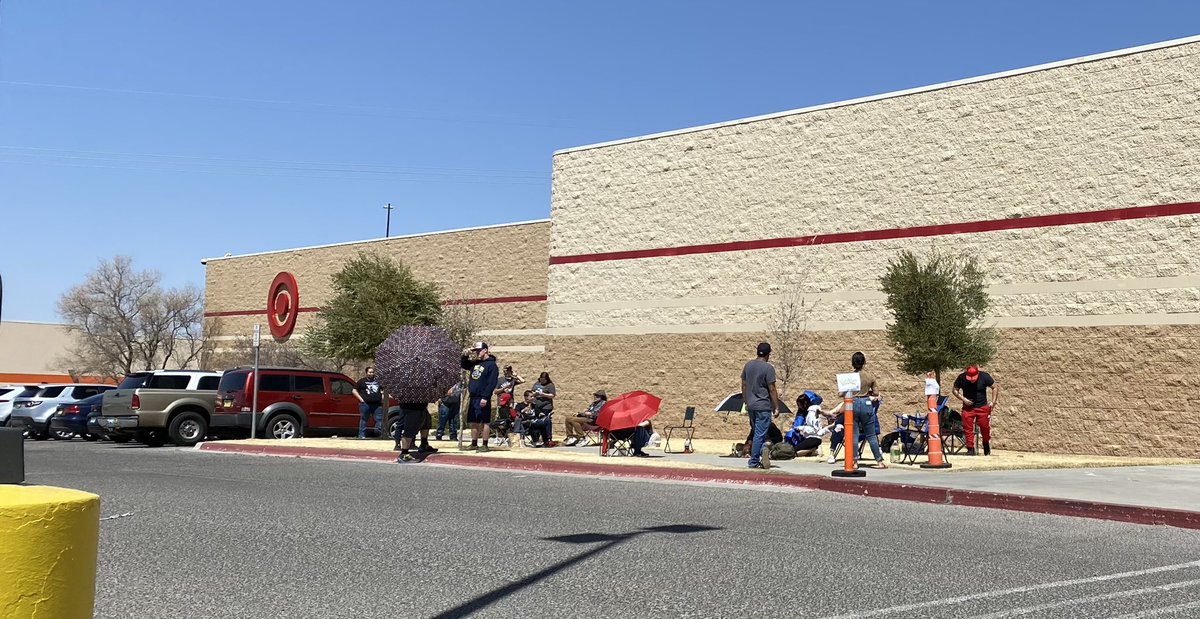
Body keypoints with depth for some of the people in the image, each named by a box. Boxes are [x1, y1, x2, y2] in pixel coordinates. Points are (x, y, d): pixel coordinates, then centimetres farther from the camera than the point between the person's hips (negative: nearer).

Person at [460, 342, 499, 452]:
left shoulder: (491, 364, -7)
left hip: (482, 399, -8)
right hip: (472, 398, 8)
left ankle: (484, 445, -1)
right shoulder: (474, 363, 16)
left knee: (484, 422, -4)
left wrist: (485, 397, -22)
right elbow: (463, 365, 31)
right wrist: (465, 355, 10)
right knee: (473, 422, 11)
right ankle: (474, 443, 17)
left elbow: (492, 383, -15)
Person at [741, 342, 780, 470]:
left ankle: (760, 457, 20)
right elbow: (772, 389, -12)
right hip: (763, 406, -7)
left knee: (756, 433, 16)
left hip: (750, 406, 7)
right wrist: (776, 407, -6)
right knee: (760, 434, -3)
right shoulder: (768, 368, -11)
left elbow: (744, 385, 14)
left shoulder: (748, 365, 9)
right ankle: (753, 462, -4)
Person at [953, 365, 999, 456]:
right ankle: (970, 449, 2)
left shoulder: (984, 376, -10)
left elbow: (995, 388, 0)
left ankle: (987, 448, 23)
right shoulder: (961, 378, -9)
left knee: (985, 427, 0)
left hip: (982, 407, -1)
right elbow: (955, 390, 4)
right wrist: (963, 399, -12)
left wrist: (993, 402, -7)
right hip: (968, 407, 1)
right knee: (968, 428, -6)